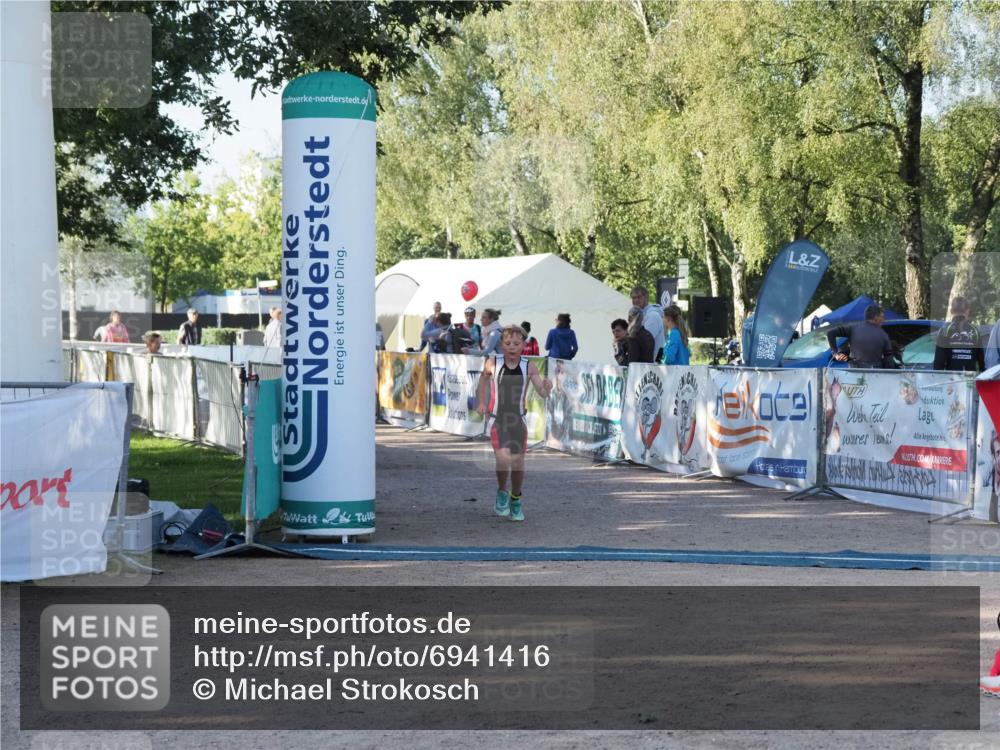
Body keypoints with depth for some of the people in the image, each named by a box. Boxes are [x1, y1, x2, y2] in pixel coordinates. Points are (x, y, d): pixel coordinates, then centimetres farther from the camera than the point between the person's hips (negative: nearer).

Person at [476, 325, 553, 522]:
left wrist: (547, 388, -35)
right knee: (503, 459, -19)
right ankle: (502, 493, 9)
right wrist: (482, 402, 18)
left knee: (517, 461, 6)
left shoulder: (529, 367, -9)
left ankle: (516, 500, 31)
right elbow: (484, 378, 14)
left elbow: (543, 393, -13)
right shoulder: (493, 364, -8)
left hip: (518, 420, 1)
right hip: (497, 419, -1)